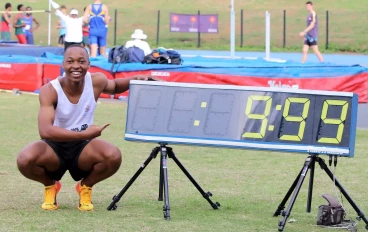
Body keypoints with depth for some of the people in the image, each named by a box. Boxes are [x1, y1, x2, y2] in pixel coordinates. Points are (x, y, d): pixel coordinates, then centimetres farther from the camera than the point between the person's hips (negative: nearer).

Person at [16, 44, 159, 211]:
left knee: (114, 157, -30)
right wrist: (83, 134, -40)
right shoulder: (49, 91, -22)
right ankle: (50, 185, 3)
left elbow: (115, 86, 16)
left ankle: (86, 186, 4)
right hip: (55, 146, -2)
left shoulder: (96, 81, -10)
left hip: (83, 147, 2)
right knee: (25, 160, -34)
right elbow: (45, 130, -35)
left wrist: (135, 79, -5)